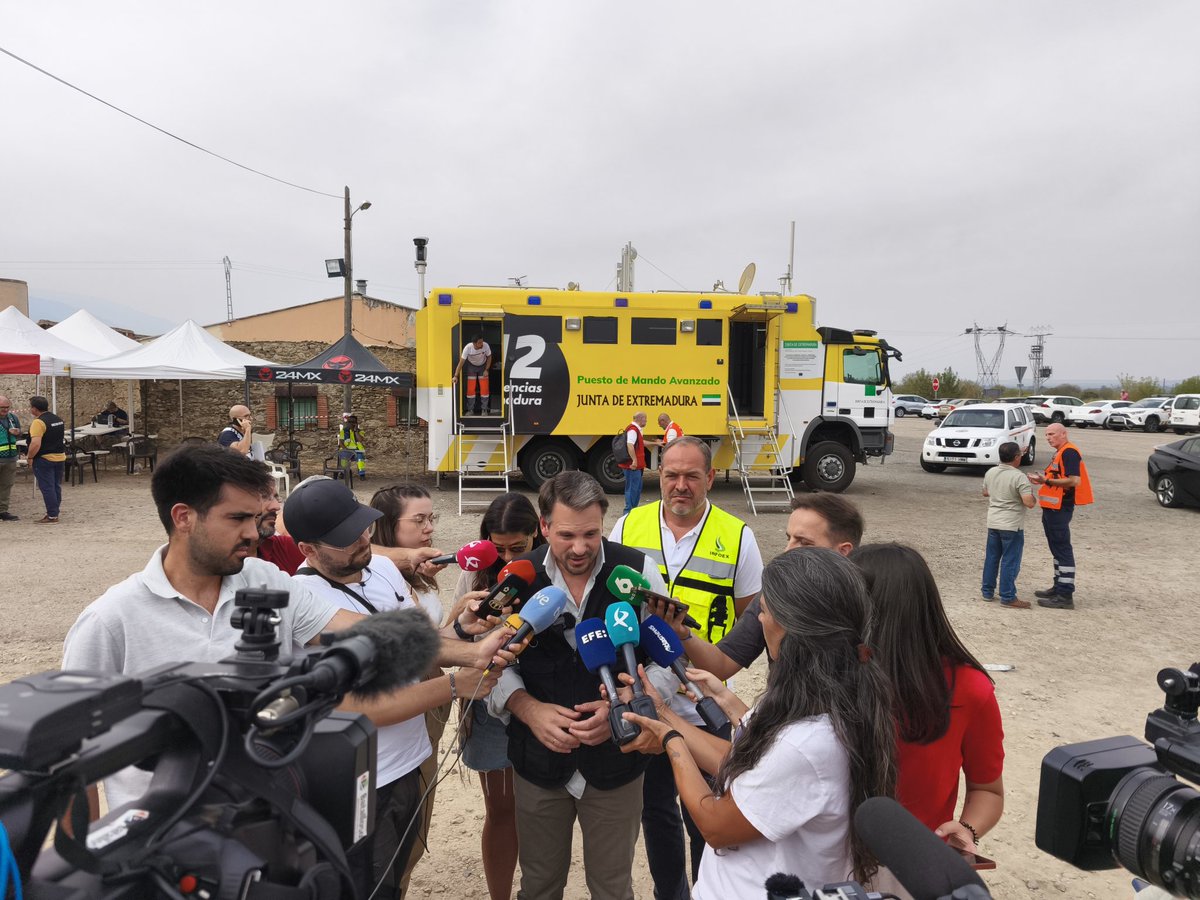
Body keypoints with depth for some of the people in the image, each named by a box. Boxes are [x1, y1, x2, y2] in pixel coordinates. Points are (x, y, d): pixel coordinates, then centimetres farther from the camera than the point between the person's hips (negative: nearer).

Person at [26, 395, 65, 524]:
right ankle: (54, 512, 20)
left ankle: (52, 516, -1)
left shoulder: (38, 422, -17)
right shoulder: (58, 420, 11)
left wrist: (30, 457, -12)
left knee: (47, 488, -2)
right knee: (56, 487, 13)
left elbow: (36, 443, -25)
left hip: (44, 459, -8)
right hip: (60, 457, 8)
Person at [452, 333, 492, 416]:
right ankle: (470, 409, 13)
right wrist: (456, 376, -34)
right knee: (470, 389, -3)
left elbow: (489, 357, -10)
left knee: (485, 388, -4)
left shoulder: (485, 345, -30)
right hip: (471, 366, -1)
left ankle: (485, 409, 12)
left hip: (483, 366, 1)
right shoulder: (468, 348, -32)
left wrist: (486, 370, -14)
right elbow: (461, 362, -29)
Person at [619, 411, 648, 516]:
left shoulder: (636, 429, 17)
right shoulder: (633, 430, -18)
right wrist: (634, 460, -35)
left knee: (637, 487, 18)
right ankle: (628, 512, 0)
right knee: (632, 487, -5)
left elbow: (641, 443, 32)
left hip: (636, 465, 11)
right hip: (633, 466, -11)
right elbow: (630, 445, -32)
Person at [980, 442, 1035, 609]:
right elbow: (1029, 503, -23)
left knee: (991, 557, 15)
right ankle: (1008, 598, 6)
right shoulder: (1019, 477, -19)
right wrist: (1030, 493, -4)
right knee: (1010, 561, 1)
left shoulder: (990, 473, 3)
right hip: (1012, 526, -6)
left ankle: (988, 591, 23)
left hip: (993, 523, 6)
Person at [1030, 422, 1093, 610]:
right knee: (1057, 549, 17)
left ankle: (1065, 596, -5)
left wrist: (1047, 481, -22)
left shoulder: (1069, 452, -15)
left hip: (1060, 509, -11)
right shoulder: (1061, 453, 17)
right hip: (1053, 508, 11)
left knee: (1063, 550, -7)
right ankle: (1059, 587, 27)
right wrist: (1044, 480, 8)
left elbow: (1074, 481, -25)